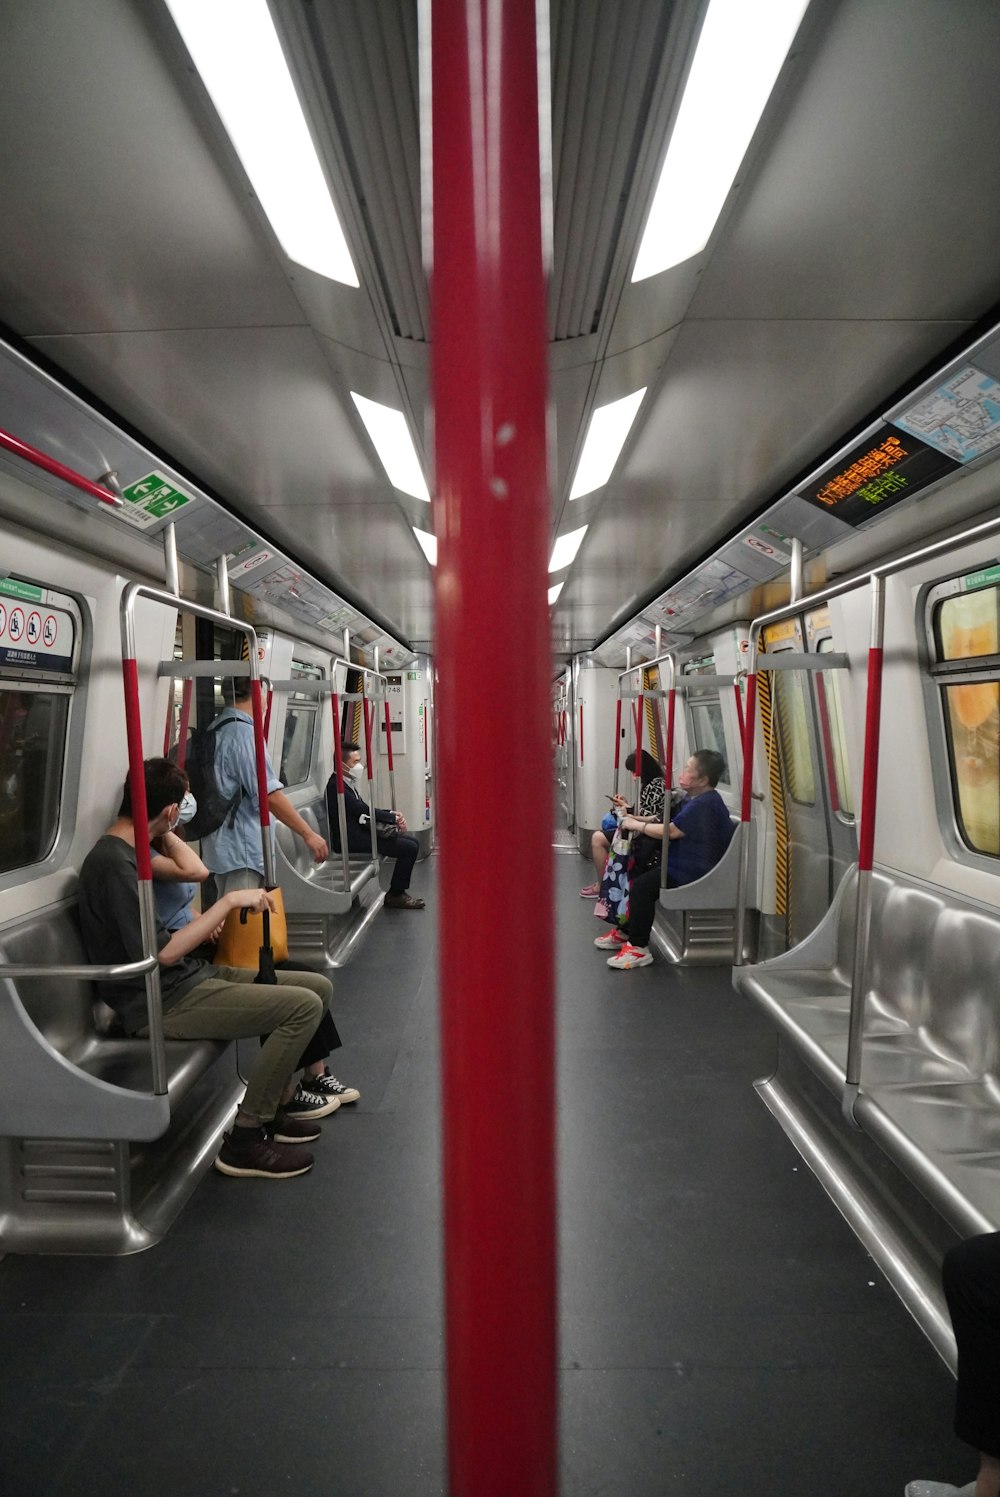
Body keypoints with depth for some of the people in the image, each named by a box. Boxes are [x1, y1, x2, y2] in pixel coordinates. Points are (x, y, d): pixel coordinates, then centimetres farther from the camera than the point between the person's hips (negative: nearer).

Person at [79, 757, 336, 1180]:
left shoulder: (126, 853, 12)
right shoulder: (113, 863, -19)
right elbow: (162, 952, -23)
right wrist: (230, 901, -19)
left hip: (191, 978, 10)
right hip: (162, 1003, -10)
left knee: (317, 987, 6)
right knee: (304, 1007, -21)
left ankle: (272, 1111, 17)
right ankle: (243, 1142, -8)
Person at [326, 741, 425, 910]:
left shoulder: (347, 782, 15)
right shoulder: (336, 786, -17)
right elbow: (364, 810, -19)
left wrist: (391, 814, 2)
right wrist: (393, 818, -9)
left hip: (361, 831, 10)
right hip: (351, 839, -10)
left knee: (413, 842, 6)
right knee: (409, 848, -16)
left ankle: (398, 890, 12)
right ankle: (395, 896, -3)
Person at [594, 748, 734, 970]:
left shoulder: (704, 804, -22)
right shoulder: (694, 799, 13)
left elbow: (671, 831, -24)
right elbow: (669, 822, 17)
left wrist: (637, 825, -11)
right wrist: (638, 819, 3)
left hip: (694, 873, -11)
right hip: (681, 863, 11)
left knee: (642, 886, -23)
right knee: (633, 875, 11)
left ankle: (638, 948, -14)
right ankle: (624, 931, 24)